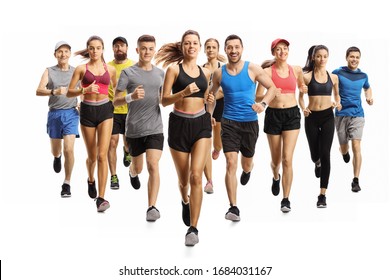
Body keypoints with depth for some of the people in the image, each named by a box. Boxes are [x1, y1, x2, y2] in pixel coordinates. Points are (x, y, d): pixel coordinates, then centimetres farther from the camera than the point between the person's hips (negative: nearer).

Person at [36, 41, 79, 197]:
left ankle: (67, 184, -1)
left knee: (68, 149, -14)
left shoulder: (76, 71, 3)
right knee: (55, 151, 16)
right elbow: (39, 91, -11)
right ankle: (57, 157, 55)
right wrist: (54, 92, -30)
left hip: (71, 113, -1)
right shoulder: (49, 71, 1)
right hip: (54, 113, 1)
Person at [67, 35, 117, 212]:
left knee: (102, 154, -12)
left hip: (105, 110, 0)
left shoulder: (110, 69, 7)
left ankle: (101, 198, -13)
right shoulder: (81, 69, 1)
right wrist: (84, 90, -19)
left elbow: (116, 88, 24)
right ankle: (91, 180, 45)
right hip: (87, 111, 0)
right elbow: (69, 93, -2)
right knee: (92, 156, 11)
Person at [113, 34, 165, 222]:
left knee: (153, 166, -14)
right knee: (138, 167, 16)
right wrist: (131, 97, -25)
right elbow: (115, 101, -6)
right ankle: (132, 173, 54)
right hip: (134, 129, -1)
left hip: (155, 128, 1)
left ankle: (152, 208, -11)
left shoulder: (160, 73, 8)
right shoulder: (128, 73, -4)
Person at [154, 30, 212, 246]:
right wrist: (184, 92, -20)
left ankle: (193, 228, -10)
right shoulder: (174, 69, -1)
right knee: (183, 178, 11)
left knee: (196, 175, -14)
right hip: (179, 124, -1)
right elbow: (164, 101, -7)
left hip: (201, 124, 1)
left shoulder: (205, 72, 10)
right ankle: (185, 202, 48)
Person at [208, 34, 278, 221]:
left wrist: (263, 104, -16)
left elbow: (272, 88, 1)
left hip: (250, 122, 1)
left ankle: (247, 170, 59)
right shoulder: (219, 73, 0)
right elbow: (212, 93, 16)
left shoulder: (253, 69, -4)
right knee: (231, 163, -15)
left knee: (247, 161, 18)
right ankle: (233, 207, -11)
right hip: (229, 122, -1)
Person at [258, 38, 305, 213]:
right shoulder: (268, 71, -4)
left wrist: (303, 89, 12)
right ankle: (276, 177, 49)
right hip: (273, 114, 0)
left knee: (287, 159, -10)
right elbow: (258, 96, -7)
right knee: (276, 159, 13)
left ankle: (286, 199, -4)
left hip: (292, 114, 0)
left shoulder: (296, 70, 5)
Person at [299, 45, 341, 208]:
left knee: (325, 154, -9)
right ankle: (317, 163, 54)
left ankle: (322, 195, -7)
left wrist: (337, 103, -1)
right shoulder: (307, 76, -2)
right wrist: (303, 108, -10)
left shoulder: (333, 77, 4)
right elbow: (301, 96, 8)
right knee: (315, 153, 11)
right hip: (312, 117, 0)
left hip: (327, 117, 0)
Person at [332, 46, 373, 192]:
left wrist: (369, 97, 6)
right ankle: (345, 151, 51)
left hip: (357, 115, 1)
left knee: (356, 146, -13)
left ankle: (356, 180, -9)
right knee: (344, 147, 11)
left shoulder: (363, 75, 6)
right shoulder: (338, 73, -5)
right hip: (341, 114, -1)